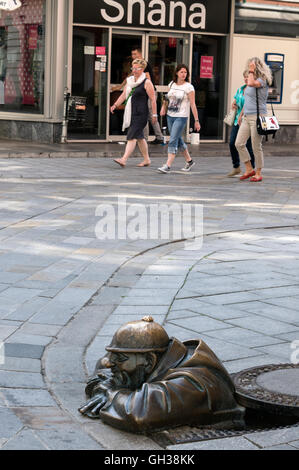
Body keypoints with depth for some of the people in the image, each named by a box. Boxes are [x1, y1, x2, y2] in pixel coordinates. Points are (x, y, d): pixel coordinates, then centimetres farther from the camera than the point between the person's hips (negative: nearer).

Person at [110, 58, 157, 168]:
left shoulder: (146, 83, -7)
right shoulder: (130, 81, 14)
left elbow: (153, 99, -8)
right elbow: (124, 95, 19)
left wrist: (154, 114, -12)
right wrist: (115, 105, 7)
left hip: (141, 114, -8)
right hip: (131, 113, 8)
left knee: (132, 136, -15)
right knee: (139, 137, 14)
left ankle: (124, 159, -23)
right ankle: (147, 160, 24)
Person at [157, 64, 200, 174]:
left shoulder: (189, 87, -8)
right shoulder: (171, 84, 7)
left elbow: (193, 105, -9)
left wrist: (196, 120, -10)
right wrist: (163, 107, 7)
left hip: (181, 117, -6)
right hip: (170, 116, 6)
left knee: (173, 141, -13)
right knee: (178, 140, 15)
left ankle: (167, 166, -14)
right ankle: (189, 161, 32)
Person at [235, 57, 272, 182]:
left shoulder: (262, 80, -10)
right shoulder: (252, 80, 16)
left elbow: (251, 83, -32)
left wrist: (251, 72, -17)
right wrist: (242, 114, 21)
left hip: (257, 117, -8)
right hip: (247, 117, 8)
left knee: (256, 146, -3)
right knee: (239, 143, 1)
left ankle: (258, 174, 8)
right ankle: (249, 169, 12)